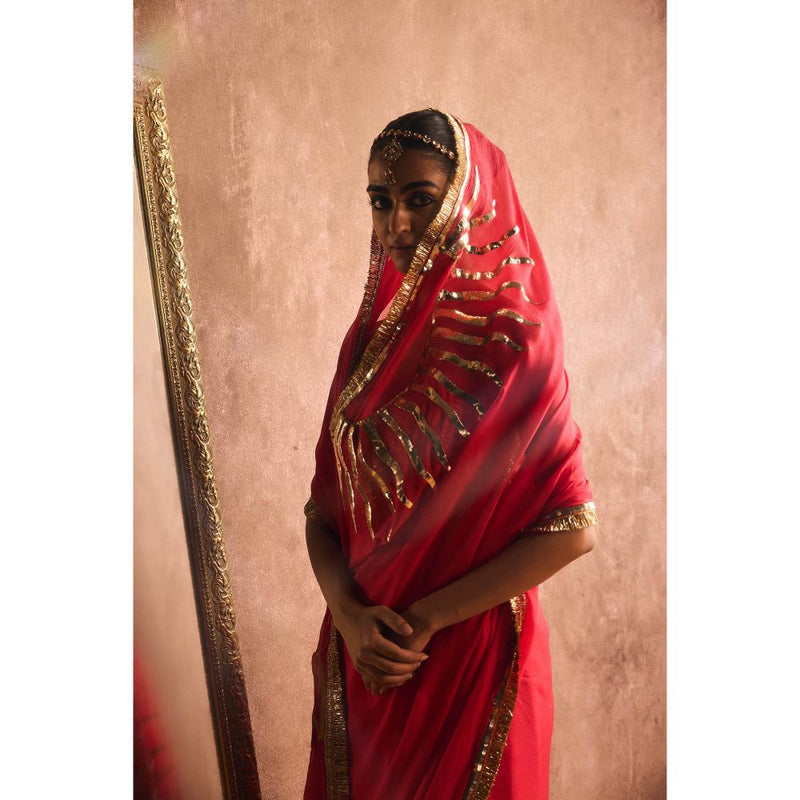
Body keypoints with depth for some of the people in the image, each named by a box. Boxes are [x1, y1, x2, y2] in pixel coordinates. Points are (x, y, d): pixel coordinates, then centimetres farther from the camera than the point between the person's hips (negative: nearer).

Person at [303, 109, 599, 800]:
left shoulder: (513, 342, -14)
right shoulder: (372, 337, 1)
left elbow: (573, 529, -17)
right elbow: (324, 503, 2)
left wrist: (427, 617, -16)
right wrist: (349, 613, -13)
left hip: (472, 658, -5)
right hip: (363, 654, 5)